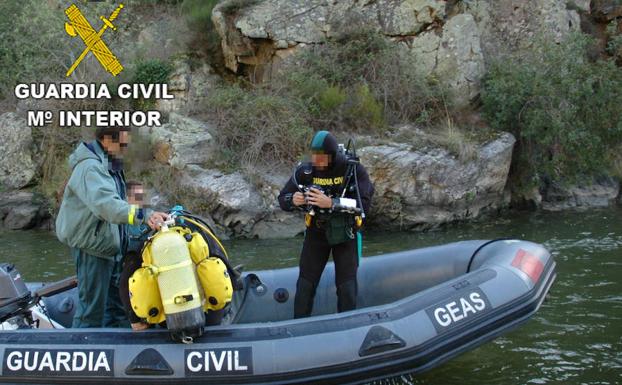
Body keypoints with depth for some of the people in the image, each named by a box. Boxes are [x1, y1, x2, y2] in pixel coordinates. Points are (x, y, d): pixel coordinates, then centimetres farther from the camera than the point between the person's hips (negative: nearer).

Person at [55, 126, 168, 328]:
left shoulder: (110, 166, 14)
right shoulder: (90, 168, -20)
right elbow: (106, 204, -37)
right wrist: (143, 216, -47)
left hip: (111, 247, 10)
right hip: (92, 247, -10)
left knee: (117, 303, 16)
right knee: (92, 307, -4)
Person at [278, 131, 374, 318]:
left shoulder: (354, 170, -19)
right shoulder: (305, 171, -14)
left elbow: (364, 204, -28)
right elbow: (282, 199, -8)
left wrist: (331, 203, -40)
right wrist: (293, 201, -32)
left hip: (346, 232, -2)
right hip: (316, 231, 2)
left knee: (346, 286, 2)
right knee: (305, 284, 3)